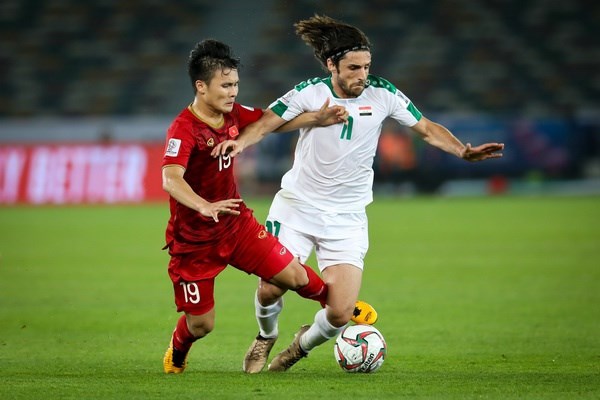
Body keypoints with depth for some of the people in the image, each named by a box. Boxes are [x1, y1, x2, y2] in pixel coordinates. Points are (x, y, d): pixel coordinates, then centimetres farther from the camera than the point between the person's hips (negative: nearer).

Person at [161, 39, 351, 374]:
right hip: (194, 241, -5)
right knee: (201, 324, 3)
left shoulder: (232, 114, -4)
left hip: (237, 224, 5)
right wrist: (205, 207, -60)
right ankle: (176, 356, 39)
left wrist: (317, 119, -2)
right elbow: (171, 179, -43)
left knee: (293, 276, -3)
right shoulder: (184, 129, -27)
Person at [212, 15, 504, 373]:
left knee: (340, 314, -11)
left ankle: (304, 344, 25)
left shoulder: (382, 94, -7)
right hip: (296, 208, -1)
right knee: (270, 288, -9)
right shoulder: (311, 93, -10)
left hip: (347, 219, 1)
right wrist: (241, 141, -29)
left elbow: (427, 129, -1)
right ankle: (266, 338, 29)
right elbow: (266, 124, -8)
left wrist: (464, 151, -16)